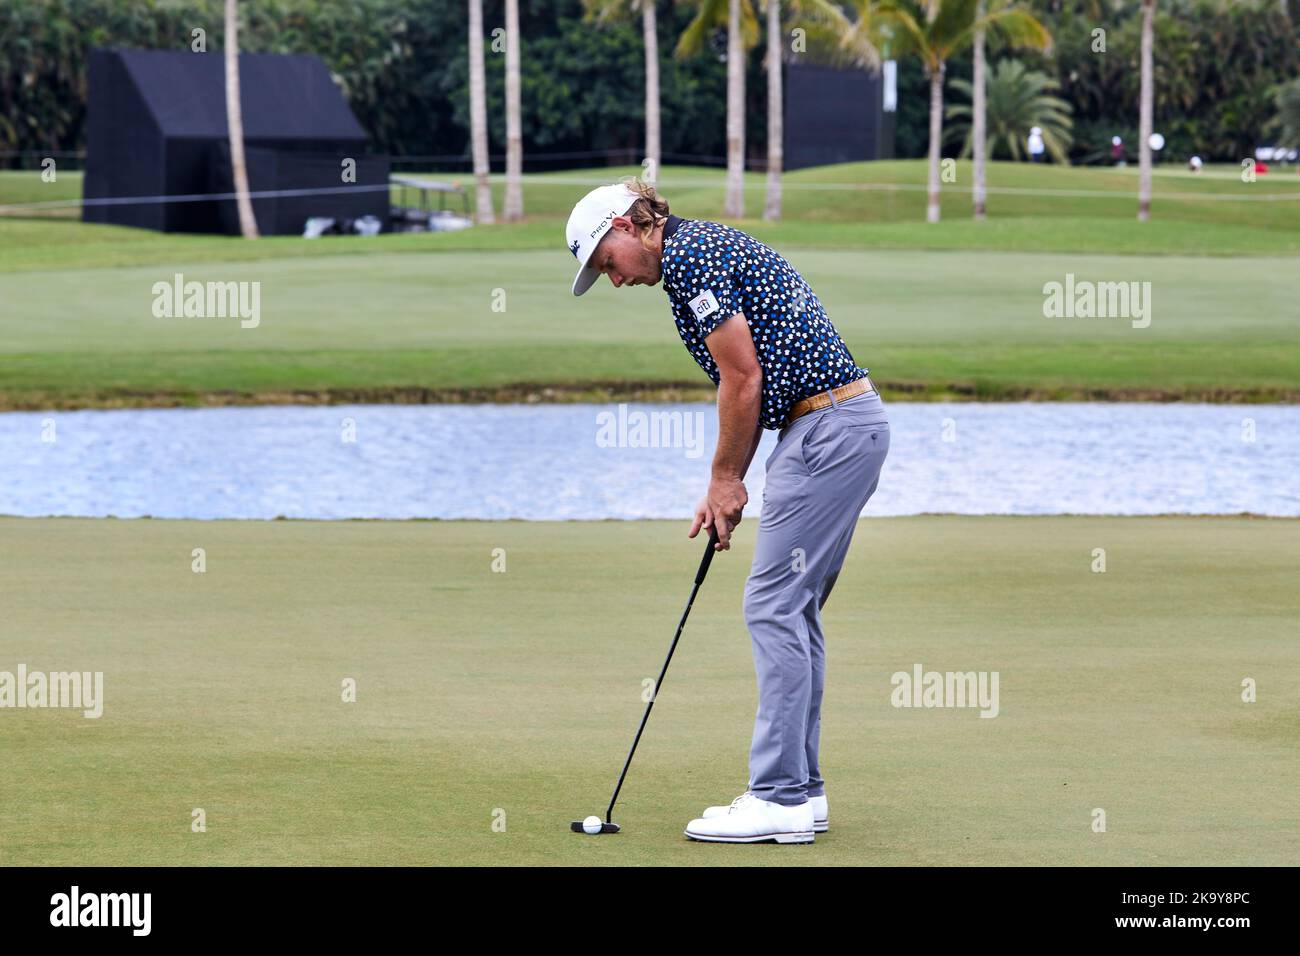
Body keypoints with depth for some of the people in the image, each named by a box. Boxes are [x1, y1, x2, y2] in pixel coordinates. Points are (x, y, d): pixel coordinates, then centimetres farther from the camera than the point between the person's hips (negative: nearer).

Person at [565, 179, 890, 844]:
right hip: (848, 422, 10)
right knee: (793, 611, 13)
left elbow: (744, 378, -14)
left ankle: (779, 799, -7)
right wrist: (724, 487, 15)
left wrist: (726, 479, -3)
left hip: (828, 429, -10)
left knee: (774, 606, -8)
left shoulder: (688, 254, -10)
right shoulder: (702, 250, 21)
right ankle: (799, 790, 16)